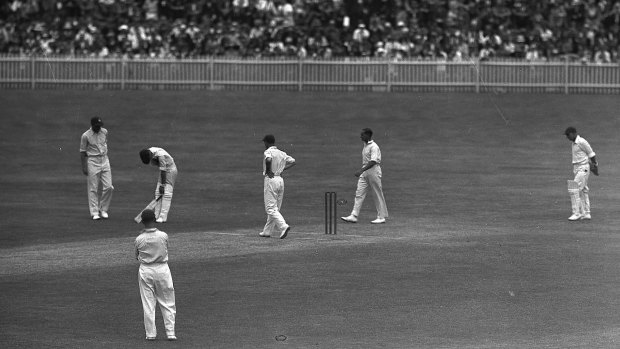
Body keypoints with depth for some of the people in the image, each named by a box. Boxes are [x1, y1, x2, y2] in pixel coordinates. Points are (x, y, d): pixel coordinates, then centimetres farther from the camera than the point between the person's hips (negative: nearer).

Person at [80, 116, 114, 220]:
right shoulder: (86, 136, -11)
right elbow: (82, 152, -6)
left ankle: (103, 210, 14)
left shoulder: (104, 132, 4)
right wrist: (84, 167, -10)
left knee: (108, 187, -1)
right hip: (92, 162, -5)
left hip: (104, 160, 5)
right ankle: (94, 212, 3)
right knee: (93, 188, -2)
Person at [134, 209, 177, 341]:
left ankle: (150, 334, 9)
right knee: (167, 304, 10)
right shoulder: (163, 236, -11)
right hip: (162, 269, 0)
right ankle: (170, 333, 8)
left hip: (145, 271, 0)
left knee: (148, 304, 8)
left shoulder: (139, 239, -11)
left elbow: (137, 256, 4)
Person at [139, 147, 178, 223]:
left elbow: (163, 171, -26)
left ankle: (163, 217, -16)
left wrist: (163, 185, -21)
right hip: (164, 170, 9)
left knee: (166, 193, -13)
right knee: (158, 192, 3)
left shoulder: (160, 155, -32)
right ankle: (158, 216, 3)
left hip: (171, 170, -9)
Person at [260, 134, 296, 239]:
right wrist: (282, 169, 13)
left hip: (270, 179, -8)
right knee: (275, 208, 14)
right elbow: (293, 161, 13)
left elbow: (268, 160, -31)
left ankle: (283, 226, -26)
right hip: (280, 179, 8)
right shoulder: (282, 153, 12)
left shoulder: (268, 152, -10)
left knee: (271, 208, -7)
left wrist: (267, 171, -17)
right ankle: (267, 231, 22)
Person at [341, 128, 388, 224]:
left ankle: (381, 217, 7)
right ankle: (354, 216, -4)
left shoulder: (374, 147, -15)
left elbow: (373, 161, -25)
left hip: (373, 170, -9)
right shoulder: (365, 146, 14)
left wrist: (361, 171, -32)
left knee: (377, 195, -1)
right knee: (359, 194, 0)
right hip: (364, 172, 9)